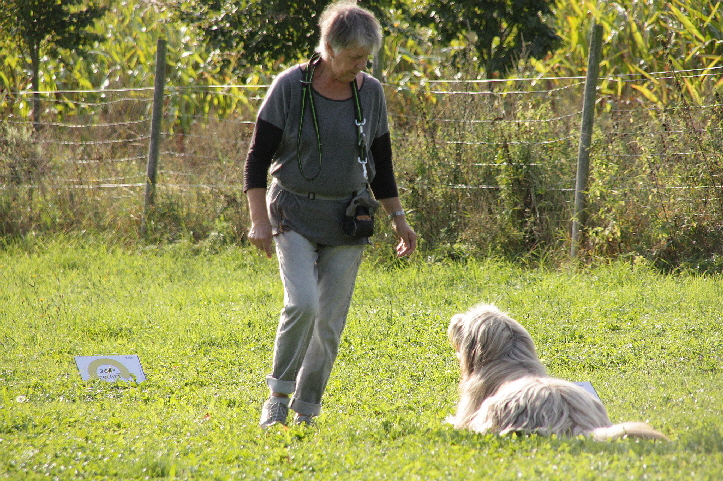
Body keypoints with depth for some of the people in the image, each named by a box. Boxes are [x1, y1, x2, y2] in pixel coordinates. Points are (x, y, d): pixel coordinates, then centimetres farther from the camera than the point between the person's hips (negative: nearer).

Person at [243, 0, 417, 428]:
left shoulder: (371, 92, 3)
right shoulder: (291, 87, -8)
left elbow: (381, 163, 15)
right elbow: (259, 156, -5)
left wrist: (398, 218, 13)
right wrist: (259, 219, -12)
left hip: (347, 219, 3)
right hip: (295, 215, -3)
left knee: (331, 320, 1)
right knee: (302, 304, -21)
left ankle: (307, 409, 14)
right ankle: (278, 396, -5)